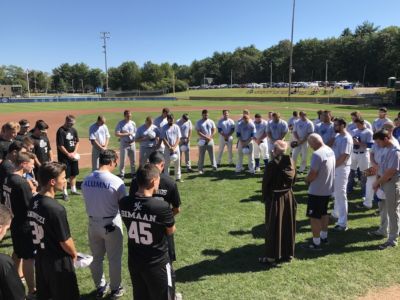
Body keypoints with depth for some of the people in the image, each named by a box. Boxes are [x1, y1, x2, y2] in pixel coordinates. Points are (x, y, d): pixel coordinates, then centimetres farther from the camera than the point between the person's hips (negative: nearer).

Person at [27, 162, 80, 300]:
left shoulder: (33, 202, -5)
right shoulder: (56, 209, -29)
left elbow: (38, 231, 6)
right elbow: (65, 242, -21)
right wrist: (74, 254, -1)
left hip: (40, 258, 7)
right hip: (58, 262, -7)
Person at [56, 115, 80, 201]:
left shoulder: (73, 130, 6)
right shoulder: (61, 131, -15)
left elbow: (77, 142, 11)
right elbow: (60, 146, -16)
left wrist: (74, 152, -2)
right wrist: (68, 154, -15)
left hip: (73, 156, 7)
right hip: (64, 157, -7)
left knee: (74, 174, 16)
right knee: (65, 175, -1)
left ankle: (73, 190, 31)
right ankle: (65, 193, 9)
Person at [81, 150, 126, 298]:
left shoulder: (86, 180, -5)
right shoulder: (116, 181, -21)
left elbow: (88, 201, 4)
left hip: (92, 222, 5)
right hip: (111, 223, -4)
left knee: (96, 257, 21)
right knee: (114, 258, 14)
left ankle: (100, 287, 38)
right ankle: (115, 289, 30)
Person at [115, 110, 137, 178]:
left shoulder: (133, 123, 8)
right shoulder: (120, 123, -7)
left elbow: (135, 133, 16)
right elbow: (117, 134, -14)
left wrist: (134, 138, -4)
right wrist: (127, 134, -18)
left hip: (132, 143, 5)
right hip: (124, 144, -5)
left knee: (133, 160, 10)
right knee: (122, 160, -1)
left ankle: (133, 173, 24)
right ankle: (121, 174, 10)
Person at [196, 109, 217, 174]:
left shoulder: (211, 121, 8)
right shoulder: (199, 122, -2)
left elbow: (214, 130, 7)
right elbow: (198, 132, -9)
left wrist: (210, 137, -9)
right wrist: (206, 137, -17)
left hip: (210, 141, 2)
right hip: (202, 141, -2)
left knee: (212, 154, 6)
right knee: (201, 155, 1)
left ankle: (214, 166, 16)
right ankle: (200, 169, 9)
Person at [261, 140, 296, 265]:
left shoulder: (272, 164, -19)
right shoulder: (291, 162, -1)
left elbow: (265, 182, -12)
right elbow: (293, 180, 7)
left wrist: (265, 197, 1)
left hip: (274, 198, -5)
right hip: (288, 197, 5)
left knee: (273, 227, 4)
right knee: (288, 226, 14)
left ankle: (272, 255, 12)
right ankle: (288, 254, 25)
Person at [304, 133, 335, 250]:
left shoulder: (317, 154, -25)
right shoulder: (330, 150, 4)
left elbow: (312, 174, -25)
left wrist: (306, 179, -4)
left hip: (317, 191, -9)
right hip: (328, 188, 9)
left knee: (314, 216, 2)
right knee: (324, 213, 22)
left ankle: (316, 243, 10)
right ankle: (324, 237, 35)